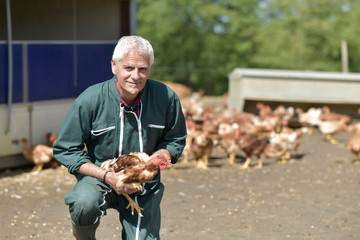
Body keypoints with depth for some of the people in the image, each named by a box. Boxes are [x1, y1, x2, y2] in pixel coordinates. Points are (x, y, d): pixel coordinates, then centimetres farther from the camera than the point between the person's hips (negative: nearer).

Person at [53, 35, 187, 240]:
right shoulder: (90, 100, -15)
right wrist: (106, 176, -20)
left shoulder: (166, 97, -9)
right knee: (85, 204, -34)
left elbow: (176, 140, 7)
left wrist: (159, 156, -17)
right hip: (100, 177, -2)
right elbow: (65, 150, -9)